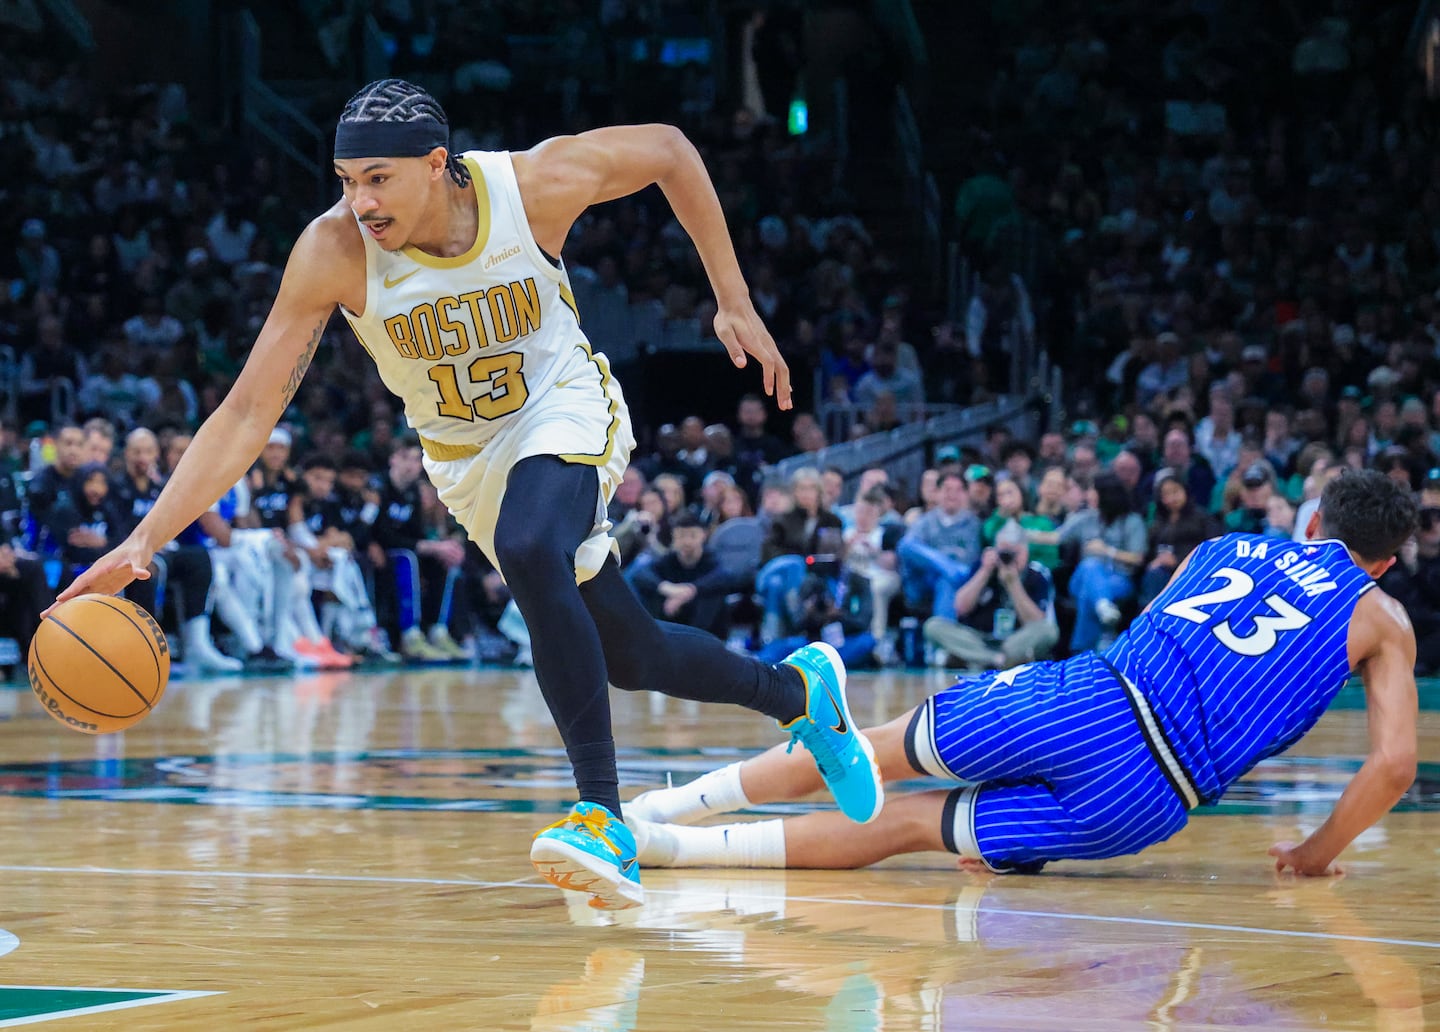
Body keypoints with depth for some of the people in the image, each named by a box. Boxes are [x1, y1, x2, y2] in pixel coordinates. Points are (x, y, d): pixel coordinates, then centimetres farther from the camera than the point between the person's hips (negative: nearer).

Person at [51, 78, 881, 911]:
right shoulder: (334, 252, -26)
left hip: (563, 406, -3)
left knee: (529, 553, -36)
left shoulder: (535, 184, -26)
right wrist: (145, 542, -34)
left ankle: (605, 821, -33)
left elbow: (668, 150, -7)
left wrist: (735, 301, -6)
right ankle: (798, 693, 42)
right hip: (467, 459, 3)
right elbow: (249, 413, -24)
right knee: (634, 660, 12)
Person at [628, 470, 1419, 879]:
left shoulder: (1221, 549, 25)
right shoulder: (1384, 622, 14)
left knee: (880, 751, 21)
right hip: (1142, 802, -2)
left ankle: (669, 805, 14)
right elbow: (1393, 766, 3)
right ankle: (682, 847, -10)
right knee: (908, 824, 4)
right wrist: (1315, 855, 15)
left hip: (1080, 697, 2)